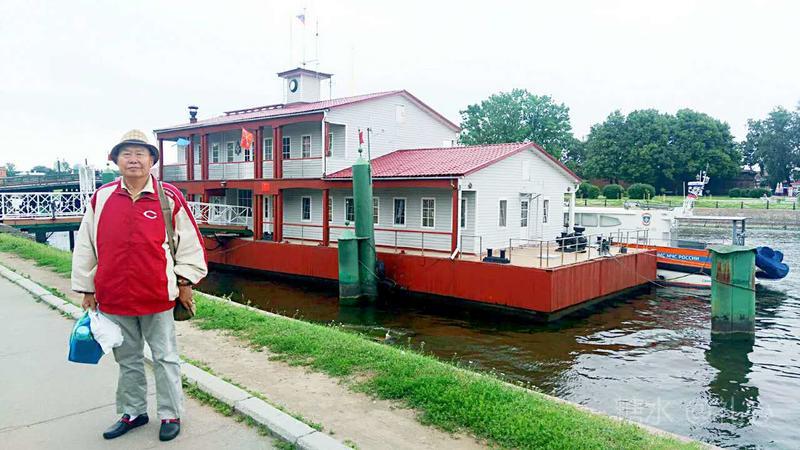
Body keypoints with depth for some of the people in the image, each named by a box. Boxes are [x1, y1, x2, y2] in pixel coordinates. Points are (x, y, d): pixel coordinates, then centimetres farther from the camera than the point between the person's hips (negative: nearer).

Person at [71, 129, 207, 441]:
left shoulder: (170, 197, -6)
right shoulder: (101, 198, 1)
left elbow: (190, 242, 1)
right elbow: (85, 246, 9)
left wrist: (185, 282, 2)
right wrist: (87, 289, 10)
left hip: (158, 296, -3)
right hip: (114, 297, 3)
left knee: (165, 358, 8)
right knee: (128, 360, 17)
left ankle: (171, 415, 23)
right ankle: (132, 413, 34)